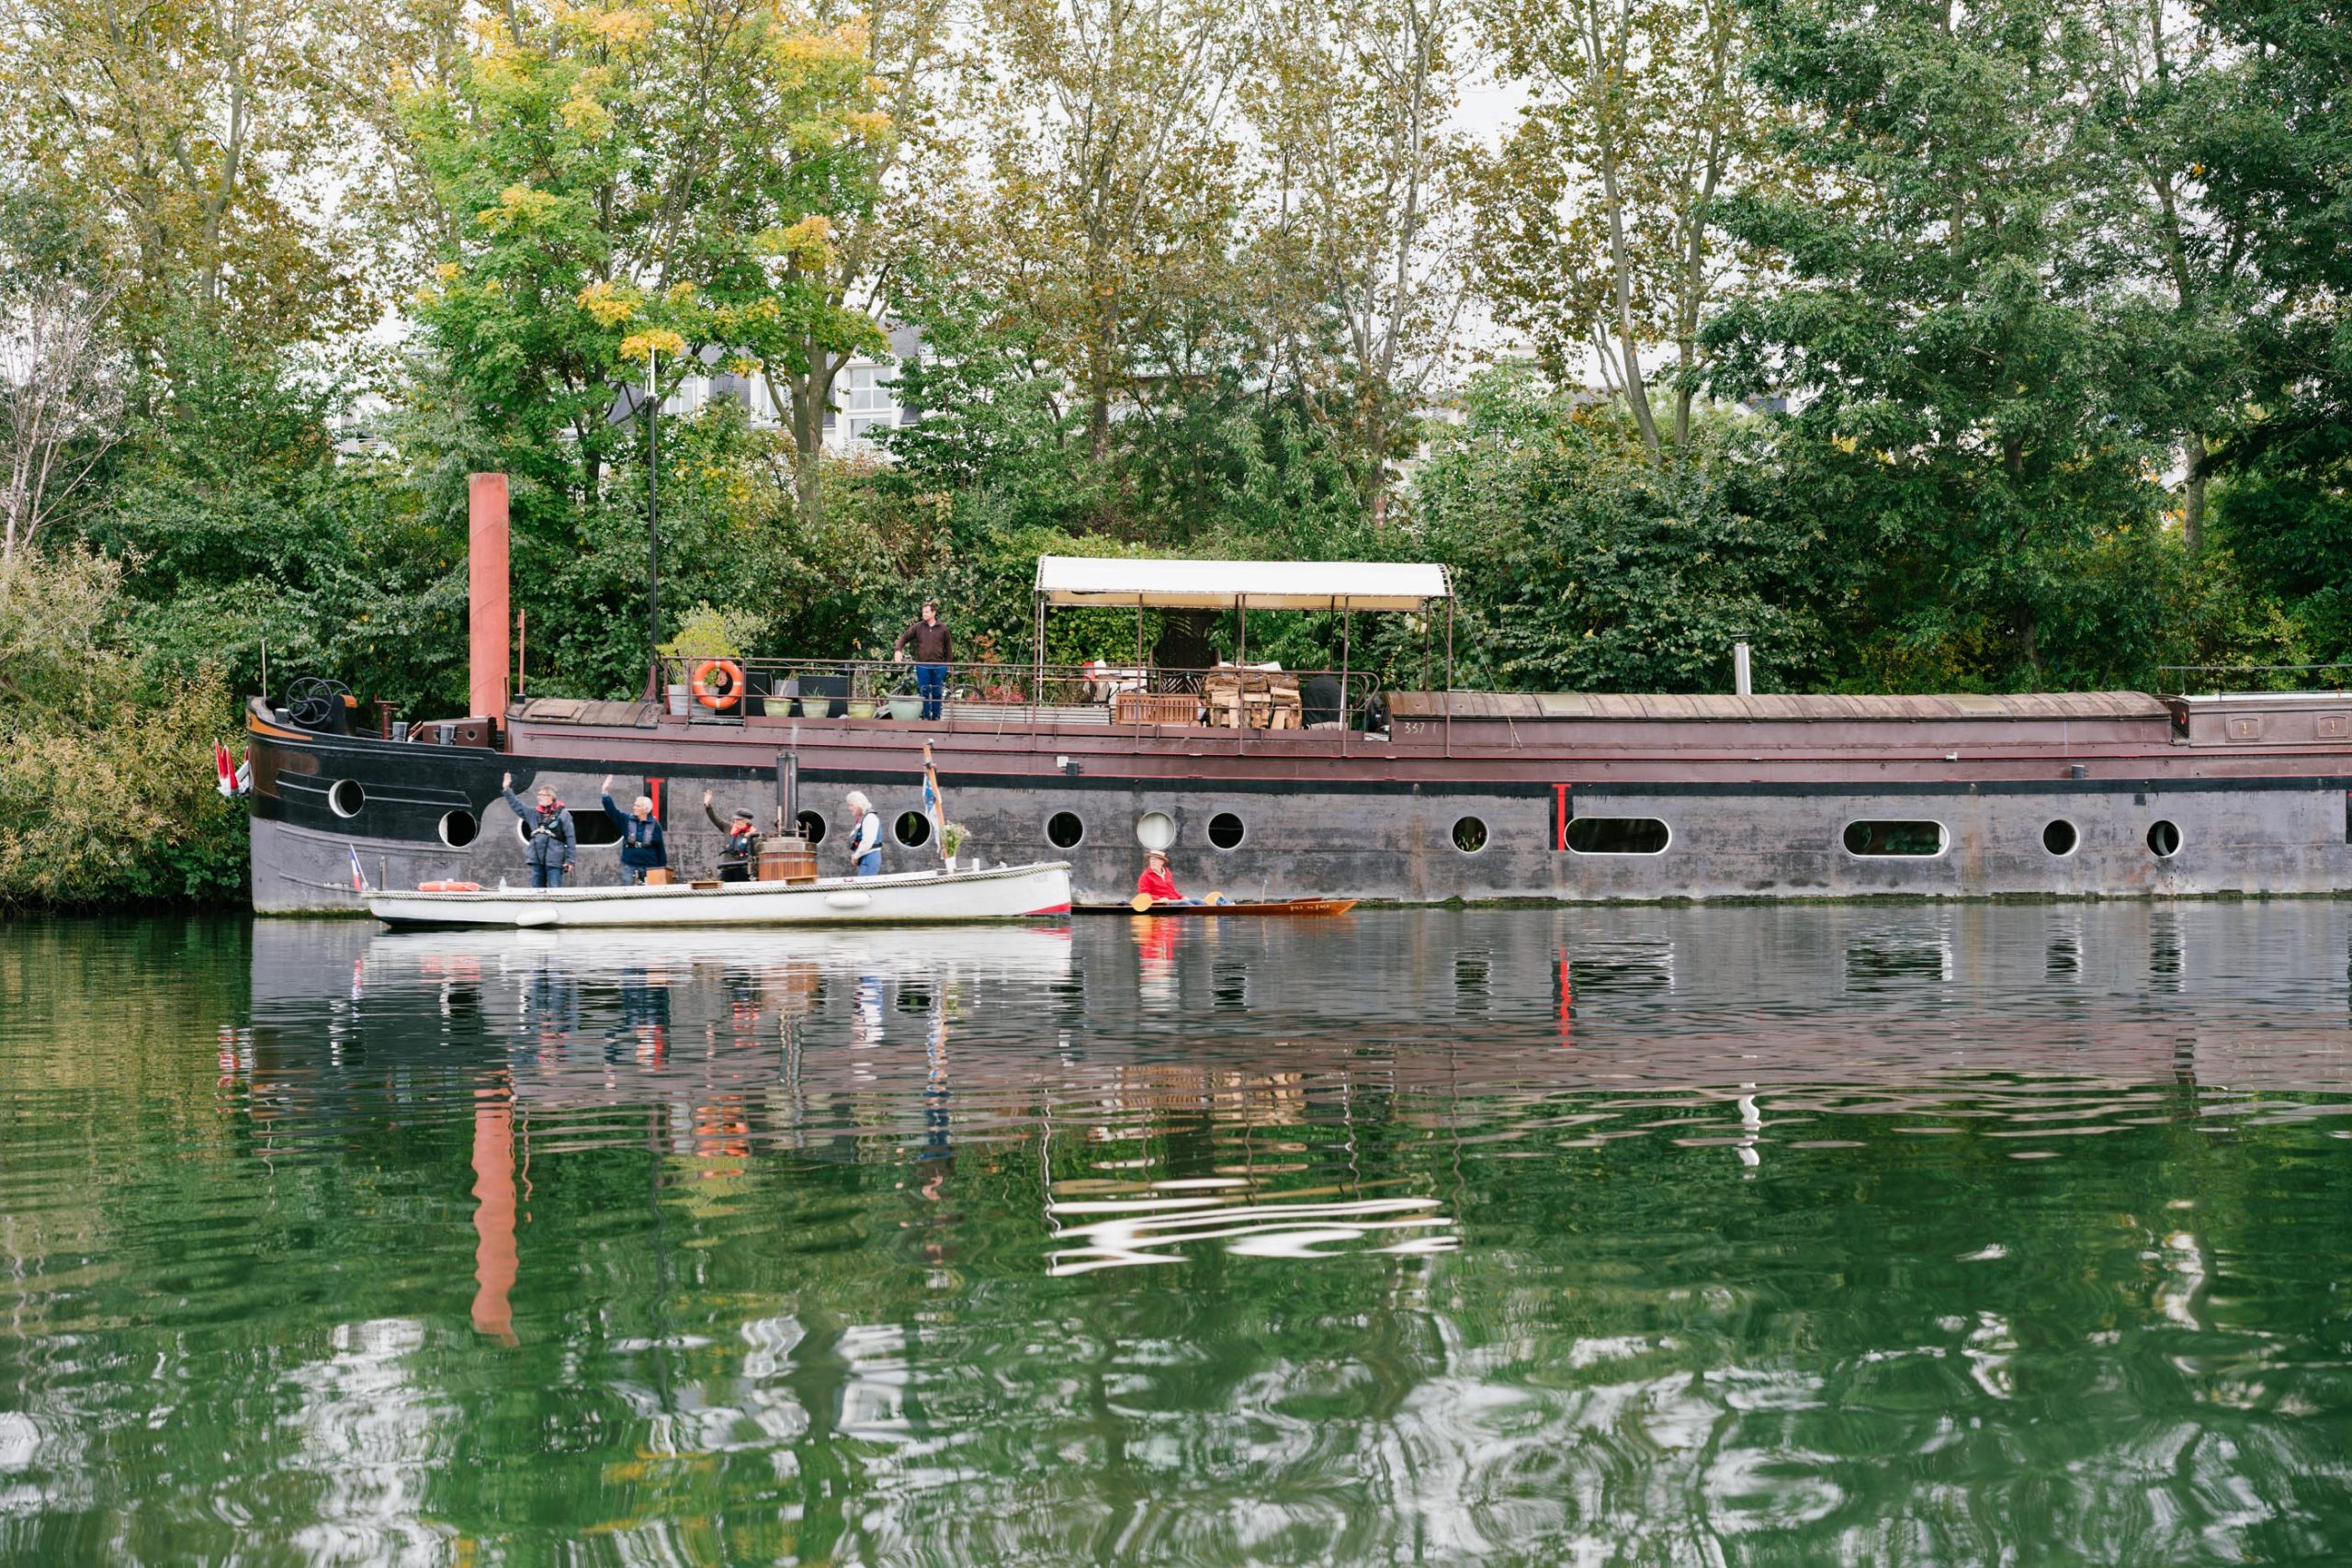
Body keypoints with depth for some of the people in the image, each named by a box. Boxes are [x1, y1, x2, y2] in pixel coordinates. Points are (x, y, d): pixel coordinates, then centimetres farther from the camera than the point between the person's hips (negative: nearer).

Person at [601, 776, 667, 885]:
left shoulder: (655, 825, -1)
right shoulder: (626, 821, 6)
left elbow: (661, 847, 1)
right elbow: (611, 810, -2)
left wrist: (662, 868, 0)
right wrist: (605, 791, -11)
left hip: (649, 868, -2)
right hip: (629, 867, 2)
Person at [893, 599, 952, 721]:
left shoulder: (942, 629, 3)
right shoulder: (917, 627, 2)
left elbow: (948, 646, 9)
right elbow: (904, 637, 4)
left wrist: (947, 663, 5)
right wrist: (897, 650, -13)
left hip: (939, 666, 0)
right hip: (922, 666, 0)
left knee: (937, 693, 6)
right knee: (924, 693, 2)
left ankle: (936, 717, 14)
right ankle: (925, 717, 8)